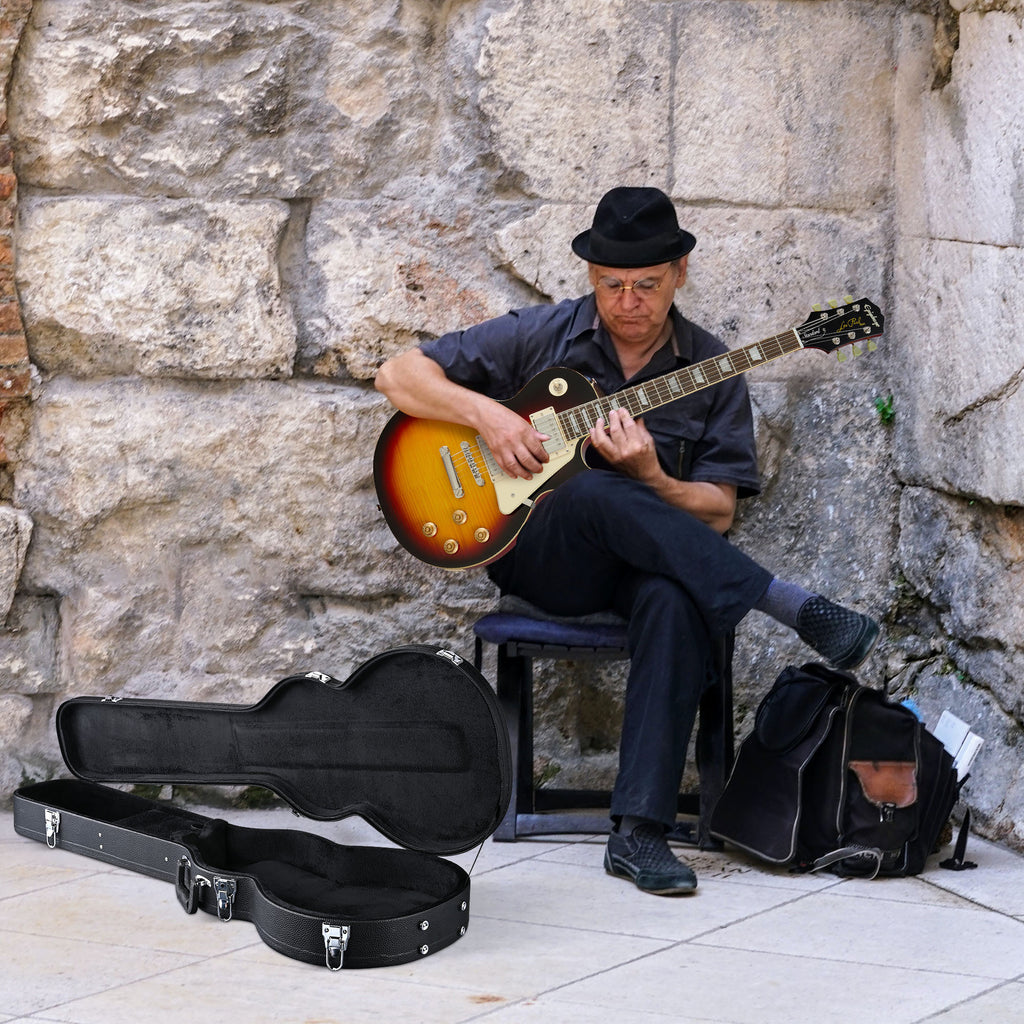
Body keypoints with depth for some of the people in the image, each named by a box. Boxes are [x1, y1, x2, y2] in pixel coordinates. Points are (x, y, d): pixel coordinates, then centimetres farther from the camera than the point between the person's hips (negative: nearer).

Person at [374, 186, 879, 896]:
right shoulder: (541, 336, 3)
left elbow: (717, 515, 1)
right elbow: (399, 375, 4)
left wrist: (651, 478, -19)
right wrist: (487, 413, -13)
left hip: (647, 564, 1)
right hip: (537, 555, -1)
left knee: (675, 600, -38)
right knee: (597, 495, -37)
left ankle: (638, 832, -40)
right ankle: (793, 607, -37)